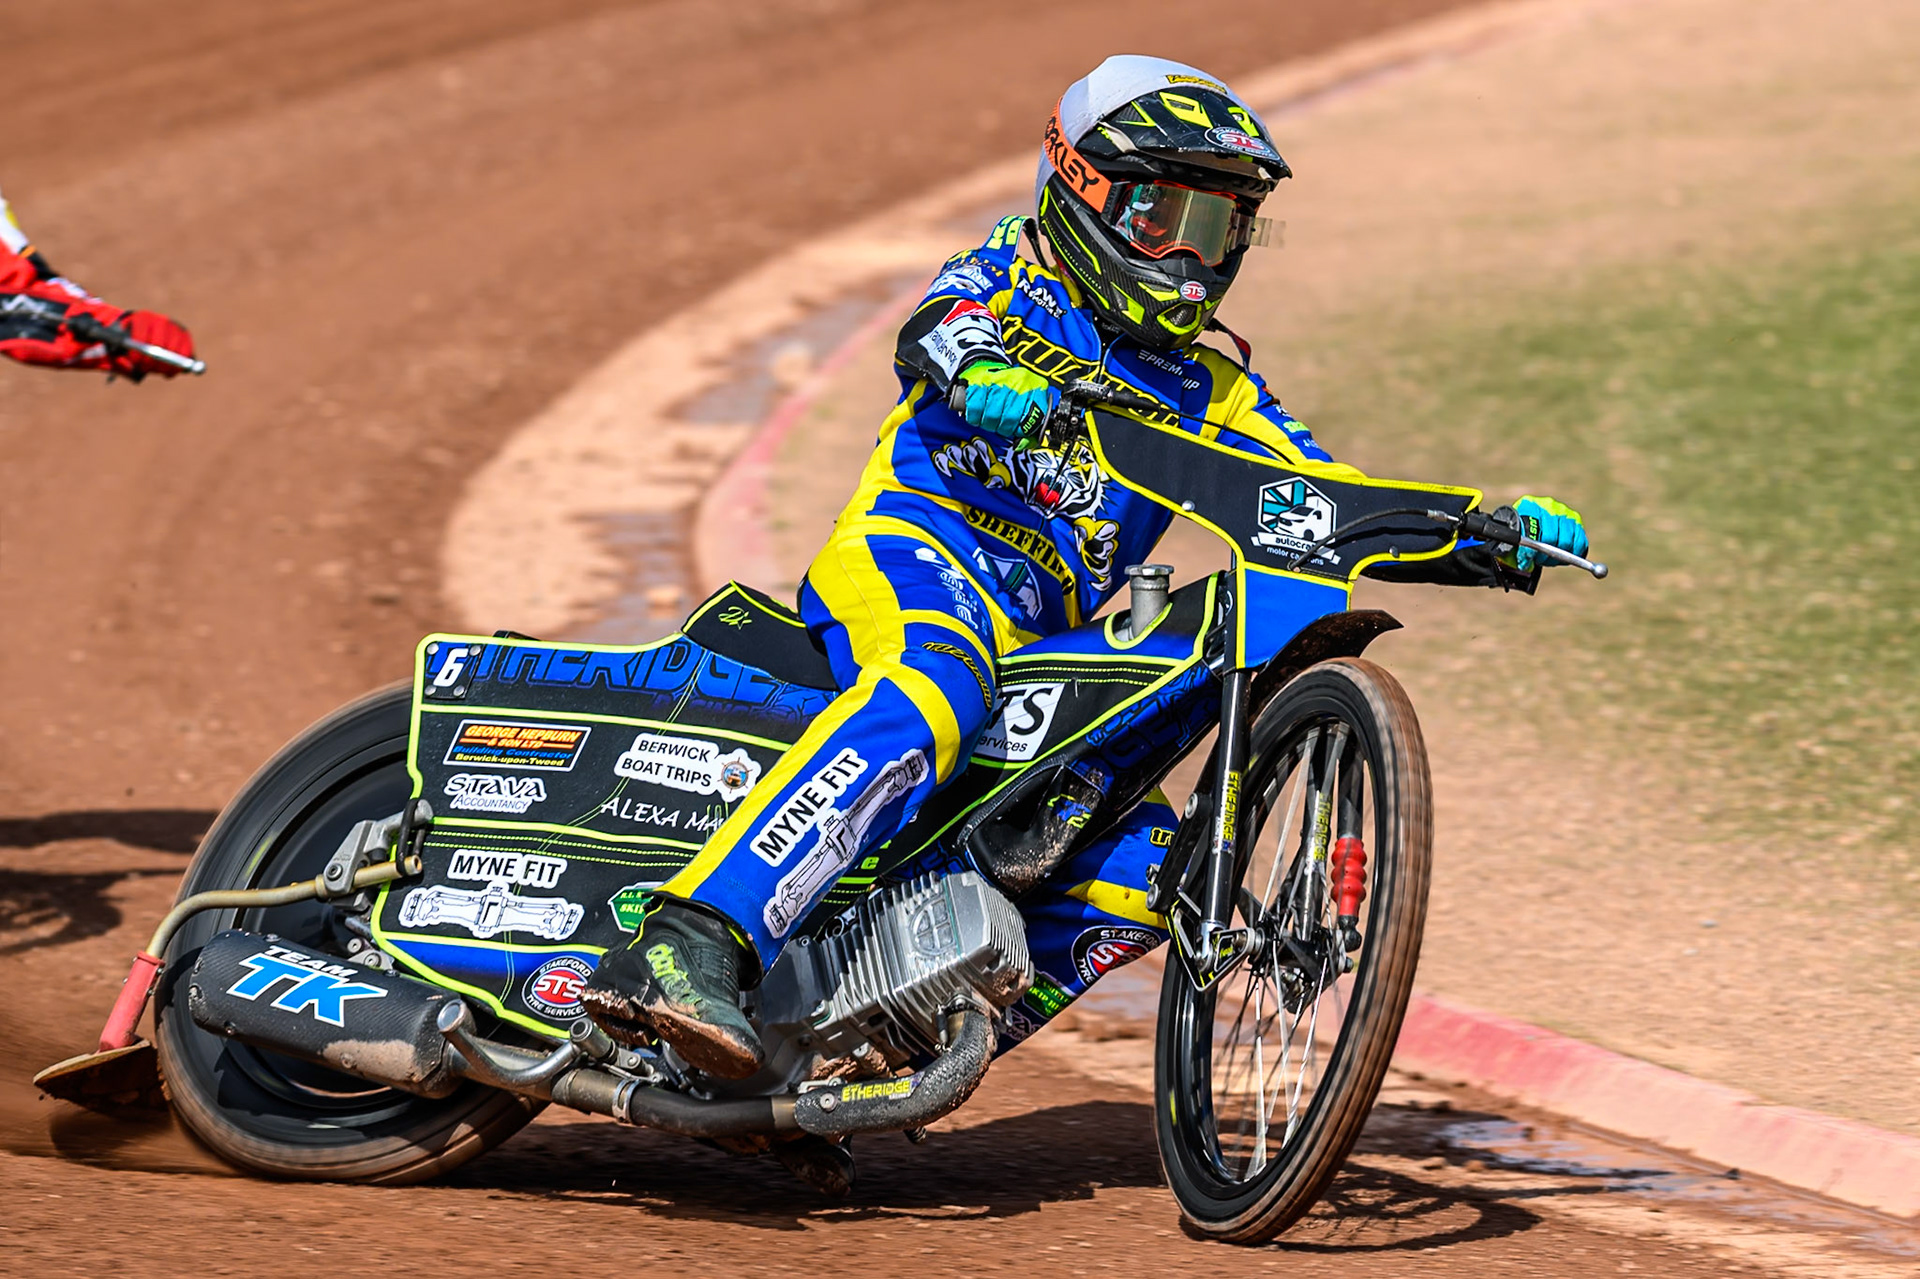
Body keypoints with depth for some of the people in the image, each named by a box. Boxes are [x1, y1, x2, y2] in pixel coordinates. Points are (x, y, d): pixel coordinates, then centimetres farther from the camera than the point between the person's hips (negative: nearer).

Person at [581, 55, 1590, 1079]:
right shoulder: (1010, 277, 11)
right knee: (932, 694, -40)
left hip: (1039, 646, 7)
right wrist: (973, 369, -38)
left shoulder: (1208, 391, 24)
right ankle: (684, 950, -55)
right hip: (912, 550, -7)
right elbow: (930, 336, -12)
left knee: (1139, 870, -11)